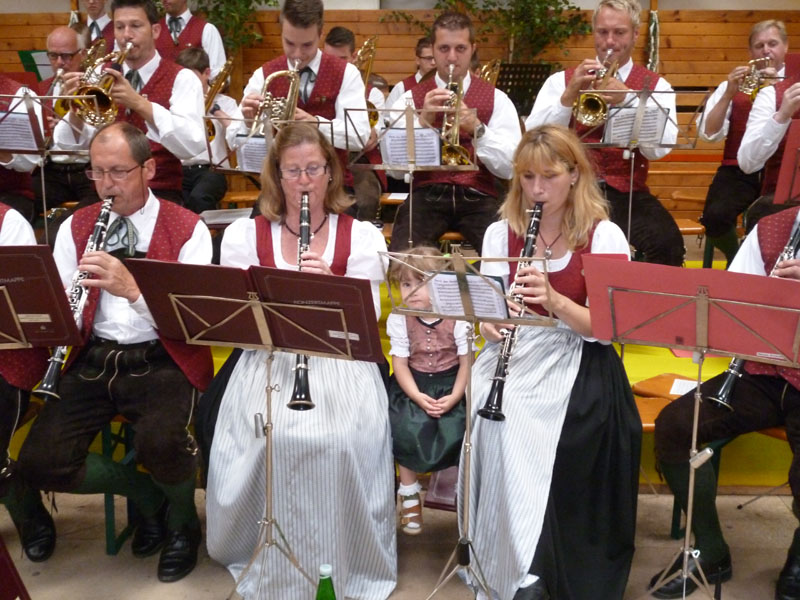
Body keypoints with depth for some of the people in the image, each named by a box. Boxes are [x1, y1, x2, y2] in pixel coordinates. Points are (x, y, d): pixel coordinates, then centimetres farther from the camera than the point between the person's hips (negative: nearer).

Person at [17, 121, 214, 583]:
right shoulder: (75, 226, 10)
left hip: (162, 360, -4)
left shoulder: (187, 229, -2)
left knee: (161, 443, -33)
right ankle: (147, 494, 13)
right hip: (94, 360, 4)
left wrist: (133, 289, -28)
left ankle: (182, 523, 4)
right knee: (40, 463, -15)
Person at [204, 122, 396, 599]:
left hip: (339, 366, 0)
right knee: (268, 439, -29)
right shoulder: (244, 234, 8)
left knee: (340, 441, -29)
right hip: (267, 366, 1)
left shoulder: (362, 237, 6)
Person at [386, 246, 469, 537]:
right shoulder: (398, 319, -5)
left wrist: (454, 397, -19)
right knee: (408, 428, -25)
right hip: (413, 386, 1)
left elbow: (466, 362, -7)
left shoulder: (456, 316, -9)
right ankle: (410, 495, -6)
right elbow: (400, 364, -6)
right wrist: (418, 397, -20)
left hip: (450, 385, -1)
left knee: (454, 431, -24)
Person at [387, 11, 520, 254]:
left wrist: (477, 129, -17)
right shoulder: (410, 98, 8)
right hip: (427, 195, 0)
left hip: (478, 197, 0)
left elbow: (511, 168, -3)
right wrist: (423, 120, -15)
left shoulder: (497, 99, 8)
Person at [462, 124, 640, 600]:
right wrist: (492, 324, -19)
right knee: (500, 423, -29)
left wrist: (553, 299, -26)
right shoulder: (501, 233, 8)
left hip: (579, 366, -2)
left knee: (570, 441, -31)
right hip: (515, 359, 2)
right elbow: (486, 309, 6)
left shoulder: (605, 237, -2)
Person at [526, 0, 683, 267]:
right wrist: (568, 96, -16)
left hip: (626, 195, 0)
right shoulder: (561, 81, 10)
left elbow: (659, 148, -7)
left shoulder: (655, 86, 10)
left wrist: (628, 98, -17)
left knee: (667, 242, -28)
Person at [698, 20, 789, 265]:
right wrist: (729, 94, -11)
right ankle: (737, 259, 7)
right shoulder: (733, 85, 12)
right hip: (740, 171, 1)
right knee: (715, 217, -27)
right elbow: (708, 134, -1)